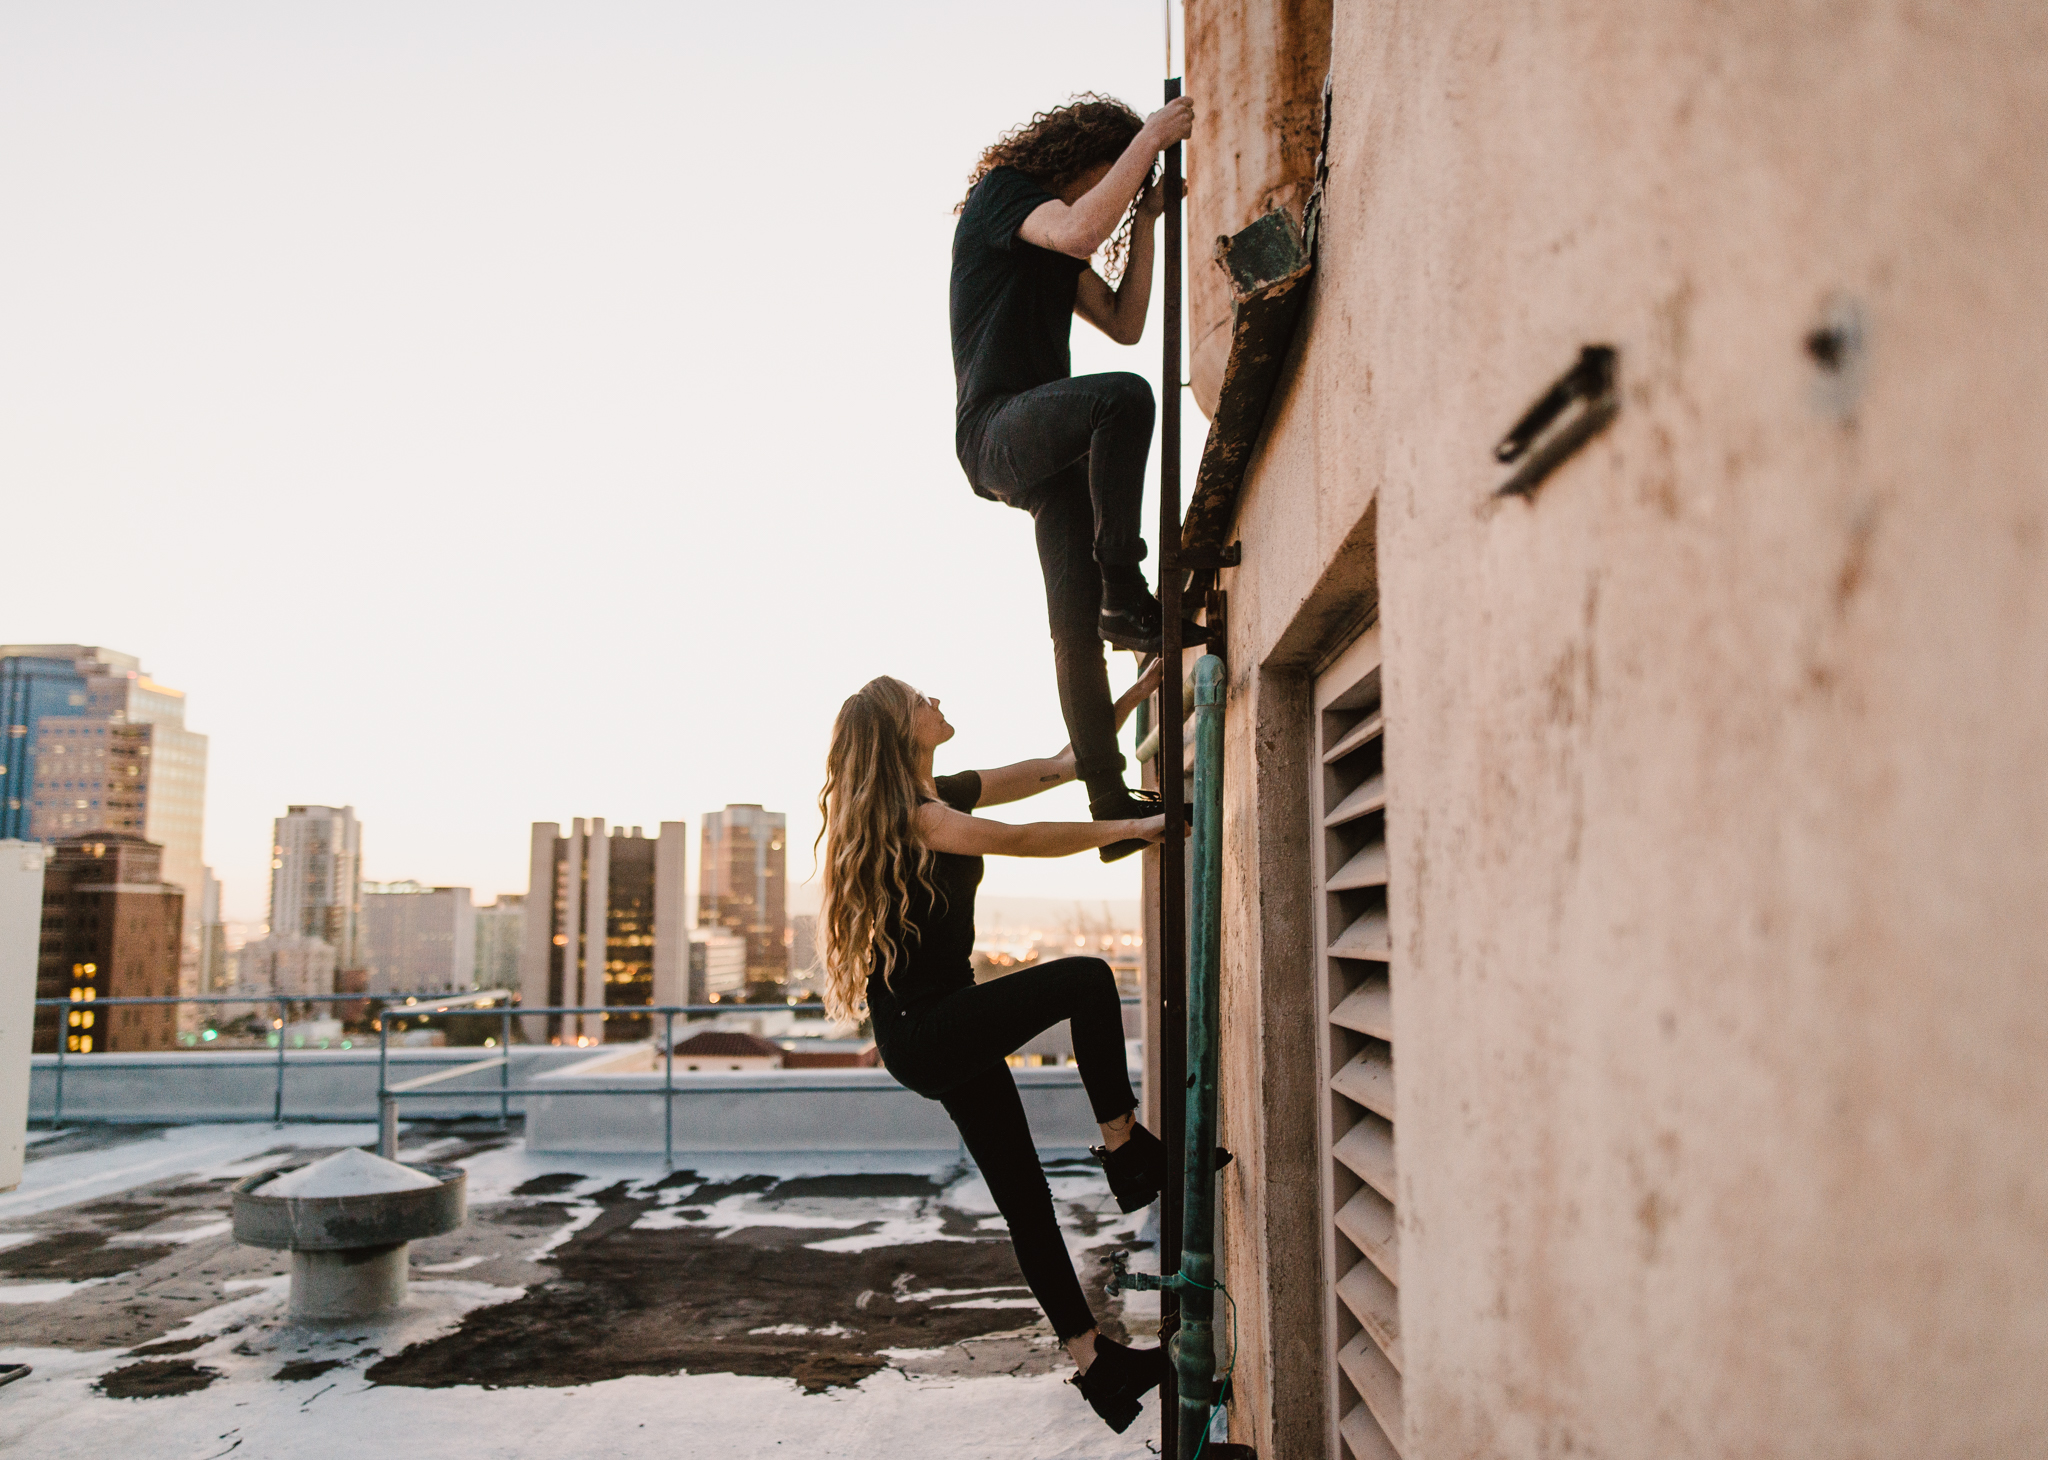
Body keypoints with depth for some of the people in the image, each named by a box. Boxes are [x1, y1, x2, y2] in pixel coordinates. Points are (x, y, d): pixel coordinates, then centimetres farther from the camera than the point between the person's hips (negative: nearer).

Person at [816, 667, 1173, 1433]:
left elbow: (1062, 765, 15)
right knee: (1086, 979, -21)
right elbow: (1021, 842, -24)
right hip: (922, 1032, -9)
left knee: (1025, 1199, 8)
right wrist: (1132, 828, -19)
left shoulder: (945, 794, 13)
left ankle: (1095, 1360, 14)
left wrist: (1138, 692, 11)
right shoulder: (909, 814, -15)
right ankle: (1127, 1150, -7)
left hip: (947, 1032, 9)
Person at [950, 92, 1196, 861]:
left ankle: (1111, 802, -1)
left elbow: (1124, 322, 22)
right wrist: (1149, 140, -11)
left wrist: (1144, 222, 16)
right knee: (1124, 396, -36)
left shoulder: (1051, 240, 27)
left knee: (1076, 622, 0)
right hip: (996, 426, -8)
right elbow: (1082, 232, -21)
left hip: (1046, 442, 8)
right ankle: (1124, 594, -27)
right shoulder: (1004, 191, 1)